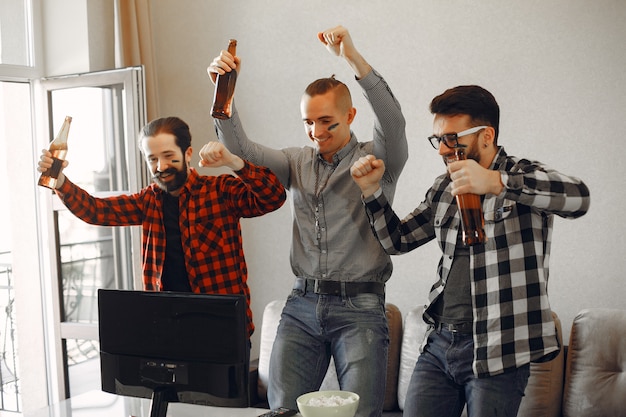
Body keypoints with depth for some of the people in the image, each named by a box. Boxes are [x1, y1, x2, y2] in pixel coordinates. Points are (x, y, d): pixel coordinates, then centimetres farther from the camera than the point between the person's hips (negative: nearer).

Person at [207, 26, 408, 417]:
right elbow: (240, 147, 4)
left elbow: (392, 121, -19)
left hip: (359, 307, -3)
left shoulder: (376, 160, 1)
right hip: (302, 303, 4)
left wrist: (354, 58, -29)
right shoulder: (298, 162, 13)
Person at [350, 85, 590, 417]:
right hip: (439, 344, 6)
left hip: (497, 353, -5)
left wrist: (496, 182, -38)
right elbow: (397, 240, 20)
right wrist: (371, 190, 5)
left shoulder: (526, 178, -5)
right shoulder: (444, 188, 14)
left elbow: (578, 197, -27)